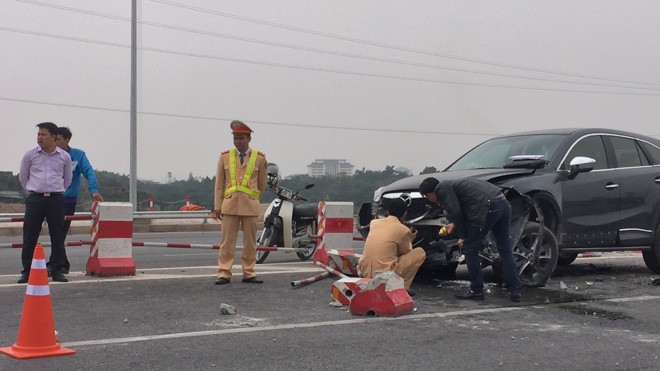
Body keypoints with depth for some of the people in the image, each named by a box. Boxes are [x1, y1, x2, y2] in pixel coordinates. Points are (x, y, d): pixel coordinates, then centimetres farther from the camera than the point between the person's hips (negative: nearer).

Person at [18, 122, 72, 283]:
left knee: (58, 237, 2)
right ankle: (27, 271, 6)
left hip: (56, 199, 1)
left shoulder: (64, 156, 4)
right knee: (29, 236, -2)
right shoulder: (30, 155, 2)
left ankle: (57, 271, 10)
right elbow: (23, 176, 14)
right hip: (35, 199, -1)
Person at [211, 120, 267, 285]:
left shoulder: (259, 158, 4)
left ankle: (249, 273, 14)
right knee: (227, 241, -1)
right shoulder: (225, 157, 6)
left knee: (250, 242, 5)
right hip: (229, 206, 0)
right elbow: (219, 184, 7)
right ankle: (224, 274, 3)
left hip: (250, 206, 0)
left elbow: (262, 184, 16)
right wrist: (217, 207, 4)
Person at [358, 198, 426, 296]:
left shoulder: (374, 222, 9)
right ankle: (403, 286, 5)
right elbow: (406, 253, 12)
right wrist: (410, 240, 32)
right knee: (420, 252, 9)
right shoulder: (404, 230, -4)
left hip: (364, 272, 5)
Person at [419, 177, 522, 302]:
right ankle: (515, 291, 13)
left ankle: (476, 290, 9)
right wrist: (454, 225, 46)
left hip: (489, 206, -9)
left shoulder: (442, 188, 2)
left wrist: (463, 236, 4)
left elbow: (455, 213, -7)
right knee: (505, 251, 12)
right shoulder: (450, 185, 29)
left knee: (470, 249, 4)